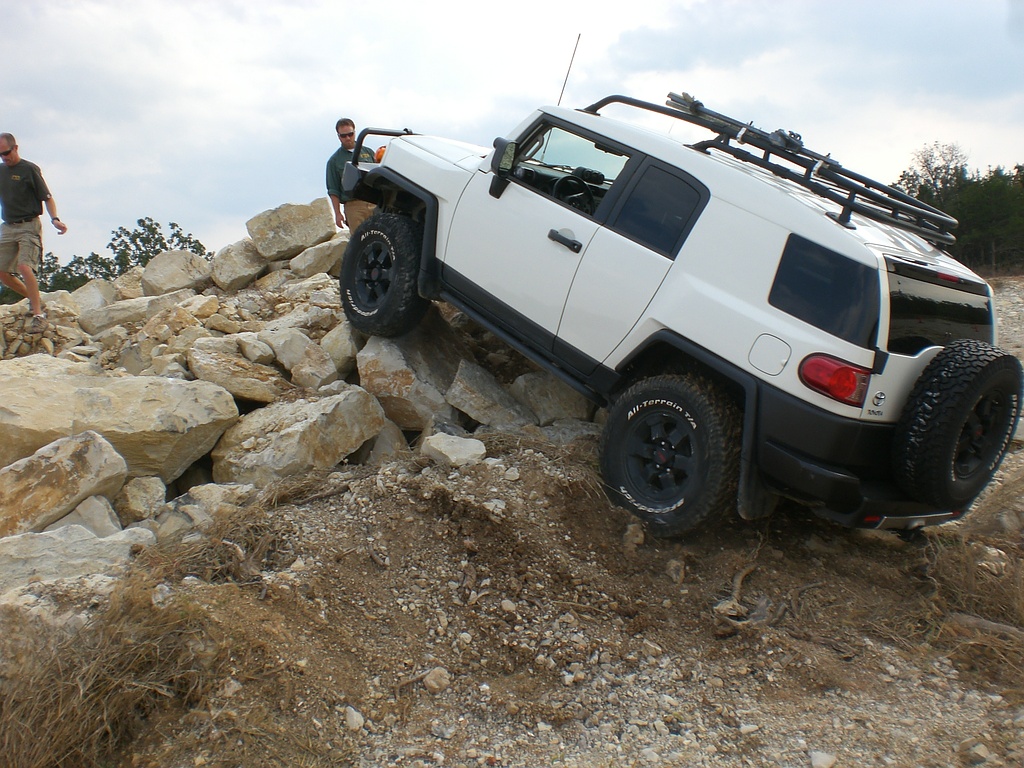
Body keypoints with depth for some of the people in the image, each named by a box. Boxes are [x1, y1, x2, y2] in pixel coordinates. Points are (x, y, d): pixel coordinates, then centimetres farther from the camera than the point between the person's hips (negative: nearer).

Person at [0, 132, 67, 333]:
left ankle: (38, 315, -17)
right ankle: (35, 299, 23)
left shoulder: (30, 169, -4)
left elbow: (47, 197, -8)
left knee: (24, 267, -21)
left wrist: (55, 219, -22)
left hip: (29, 226, -7)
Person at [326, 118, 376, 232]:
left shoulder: (368, 152, 15)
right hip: (353, 206, -2)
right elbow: (333, 191, 5)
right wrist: (338, 213, -3)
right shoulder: (334, 160, 8)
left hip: (375, 204, 2)